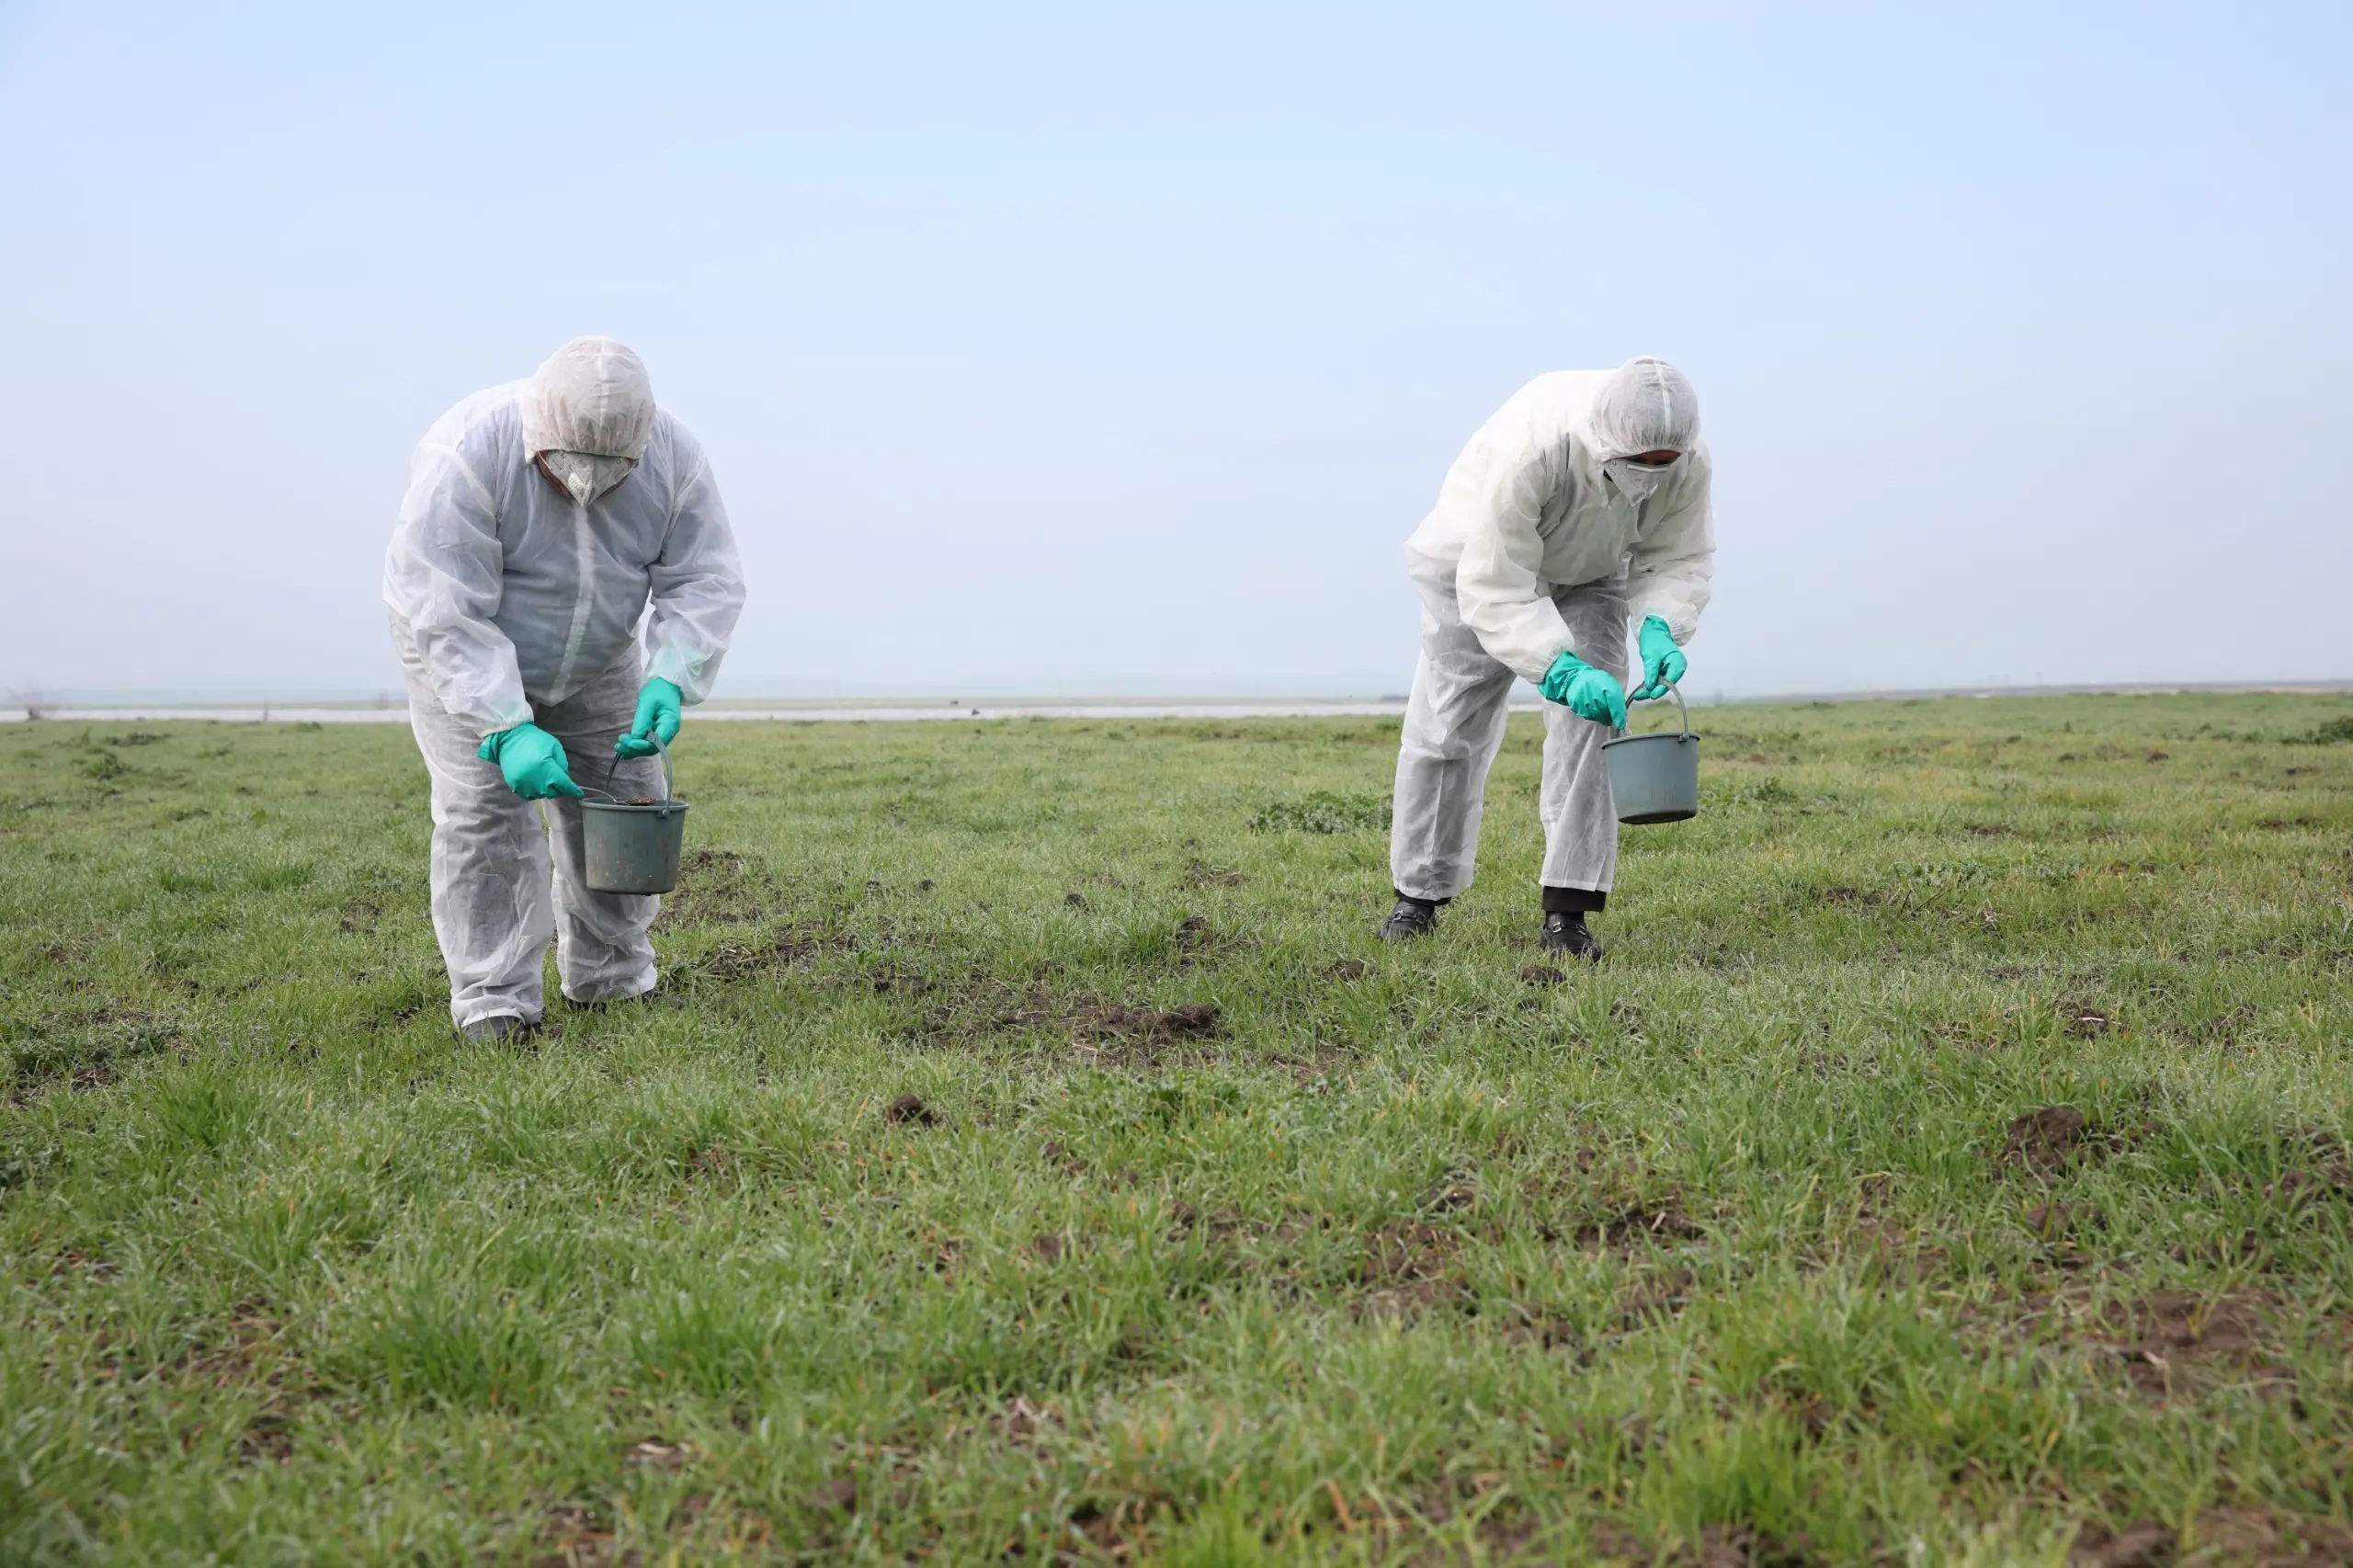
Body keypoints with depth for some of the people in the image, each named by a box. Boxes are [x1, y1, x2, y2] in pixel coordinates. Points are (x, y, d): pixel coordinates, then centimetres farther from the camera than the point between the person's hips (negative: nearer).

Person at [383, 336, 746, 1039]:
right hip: (465, 658, -4)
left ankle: (610, 980, 17)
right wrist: (507, 728, -41)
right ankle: (493, 1002, -7)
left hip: (596, 664, 4)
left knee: (622, 800, 3)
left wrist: (669, 681, -35)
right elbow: (448, 615, -34)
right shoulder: (468, 455, -34)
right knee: (485, 810, -15)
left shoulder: (672, 458, -22)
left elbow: (705, 583, -18)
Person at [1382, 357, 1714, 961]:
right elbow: (1495, 589, -39)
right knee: (1448, 727, 0)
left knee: (1592, 718, -14)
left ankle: (1568, 911, -10)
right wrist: (1561, 669, -51)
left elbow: (1679, 560, -14)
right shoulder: (1532, 446, -43)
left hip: (1590, 574, 3)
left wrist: (1660, 627, -35)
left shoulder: (1688, 459, -29)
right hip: (1481, 563, -3)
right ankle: (1419, 893, 19)